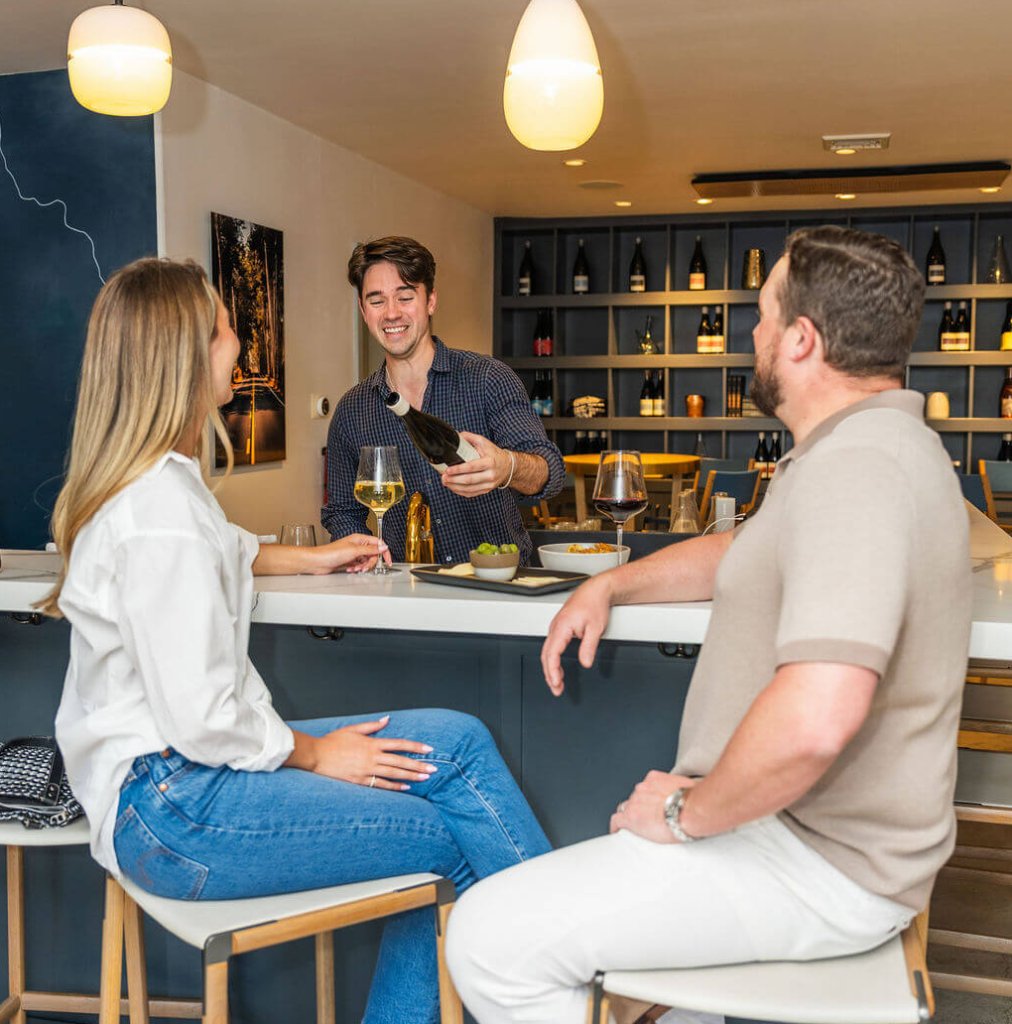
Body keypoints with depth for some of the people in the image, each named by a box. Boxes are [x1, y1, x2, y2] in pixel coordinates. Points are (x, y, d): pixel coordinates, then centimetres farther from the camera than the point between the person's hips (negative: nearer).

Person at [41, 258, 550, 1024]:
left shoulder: (153, 481, 10)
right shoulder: (158, 513, -23)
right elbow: (203, 719, -24)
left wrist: (311, 558, 32)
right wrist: (313, 754, -10)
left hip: (181, 766, 10)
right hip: (170, 805, -10)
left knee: (455, 740, 0)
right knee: (455, 838, -9)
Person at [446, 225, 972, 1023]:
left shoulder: (855, 470, -26)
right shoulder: (873, 444, 11)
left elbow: (814, 719, -38)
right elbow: (743, 551, 25)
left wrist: (687, 813, -21)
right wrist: (609, 586, 12)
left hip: (822, 867, -11)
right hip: (821, 829, 11)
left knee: (491, 935, -13)